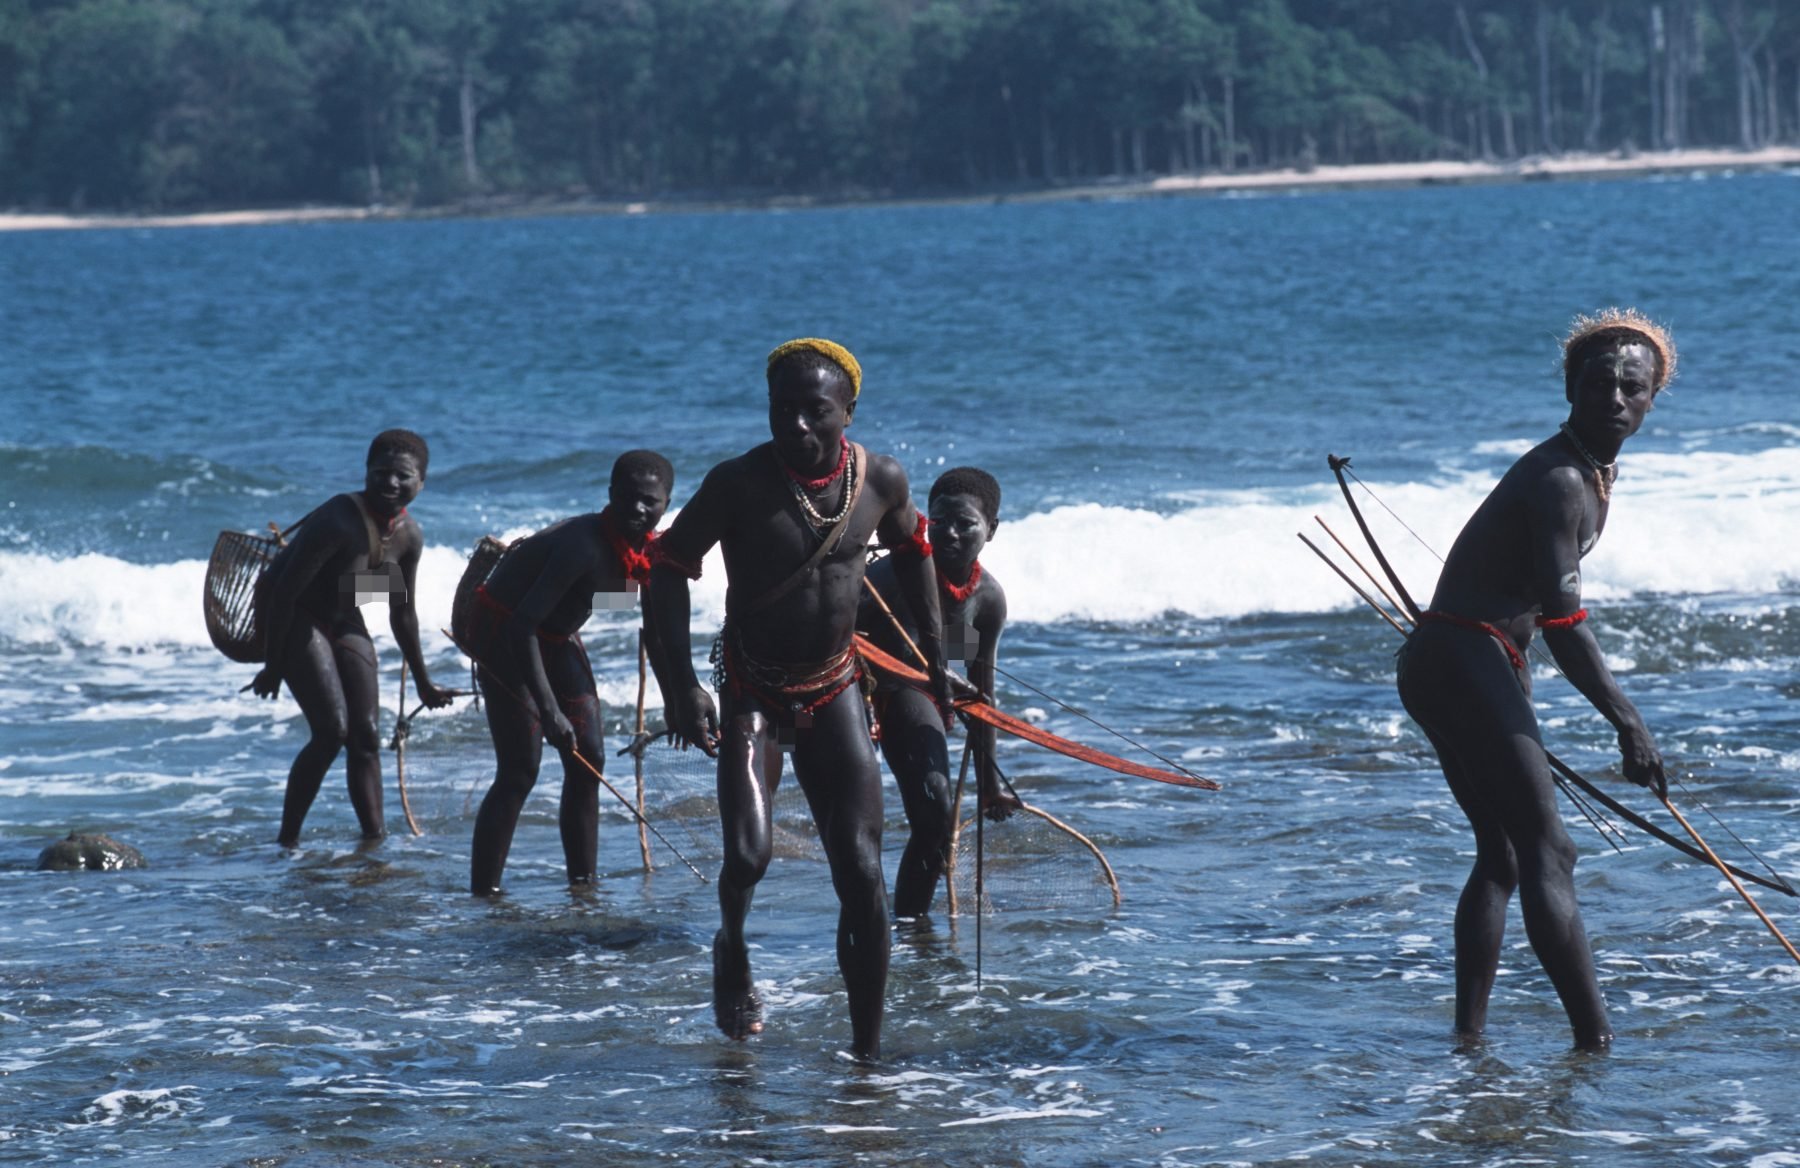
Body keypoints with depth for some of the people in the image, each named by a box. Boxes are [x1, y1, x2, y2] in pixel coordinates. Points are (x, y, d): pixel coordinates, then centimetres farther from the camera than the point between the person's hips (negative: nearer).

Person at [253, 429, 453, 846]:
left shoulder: (408, 536, -6)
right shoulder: (340, 522, -30)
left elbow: (402, 614, 9)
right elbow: (285, 591, -27)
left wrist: (423, 684, 16)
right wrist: (272, 666, -22)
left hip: (343, 621, 8)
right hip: (291, 618, -8)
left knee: (367, 735, 3)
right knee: (332, 730, -18)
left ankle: (375, 839, 7)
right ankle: (287, 839, -10)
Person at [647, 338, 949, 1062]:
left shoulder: (881, 481, -7)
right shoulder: (739, 484, -18)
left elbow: (912, 548, 14)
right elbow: (670, 569, -11)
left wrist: (936, 654, 17)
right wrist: (680, 688, -18)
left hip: (834, 692, 3)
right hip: (752, 693, -3)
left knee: (863, 878, -2)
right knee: (747, 852, -21)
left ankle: (867, 1050, 8)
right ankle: (731, 948, 15)